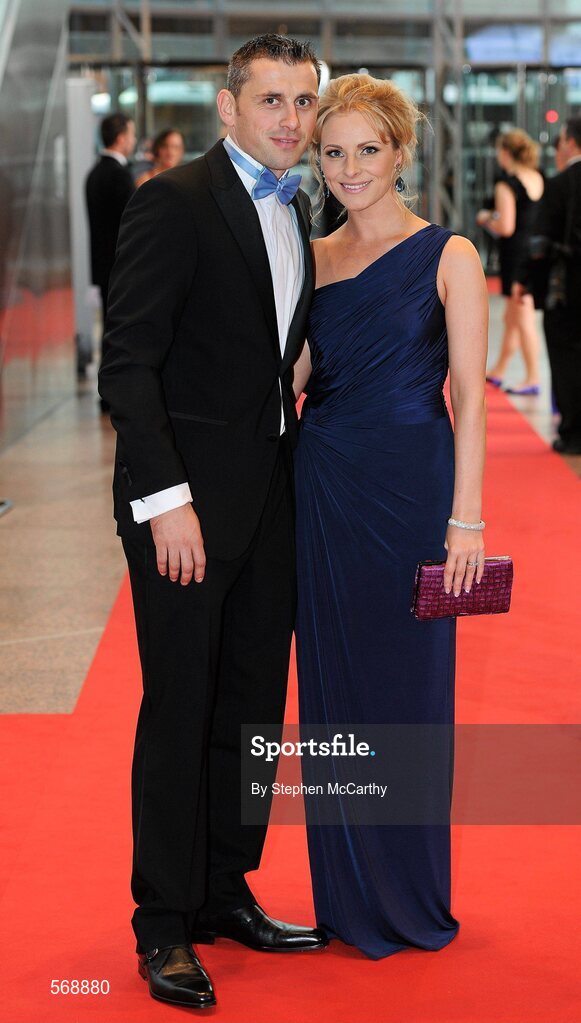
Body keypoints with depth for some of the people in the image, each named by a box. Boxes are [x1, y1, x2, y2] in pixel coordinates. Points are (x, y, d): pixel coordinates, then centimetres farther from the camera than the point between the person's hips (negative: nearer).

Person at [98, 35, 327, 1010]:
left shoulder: (294, 211, 13)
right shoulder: (173, 202, -11)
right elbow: (128, 362, -16)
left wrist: (299, 461, 8)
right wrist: (166, 497, -22)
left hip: (269, 491, 8)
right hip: (186, 497, -7)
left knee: (255, 701, 13)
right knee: (180, 708, 0)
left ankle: (224, 892, 27)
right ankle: (164, 925, 12)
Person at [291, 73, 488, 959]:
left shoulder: (448, 256, -3)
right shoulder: (314, 257, 10)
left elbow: (468, 392, -8)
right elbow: (292, 376, 11)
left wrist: (467, 518, -13)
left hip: (413, 485, -4)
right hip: (324, 487, 4)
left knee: (409, 683, 4)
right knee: (332, 685, 8)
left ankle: (413, 897, 19)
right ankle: (348, 895, 21)